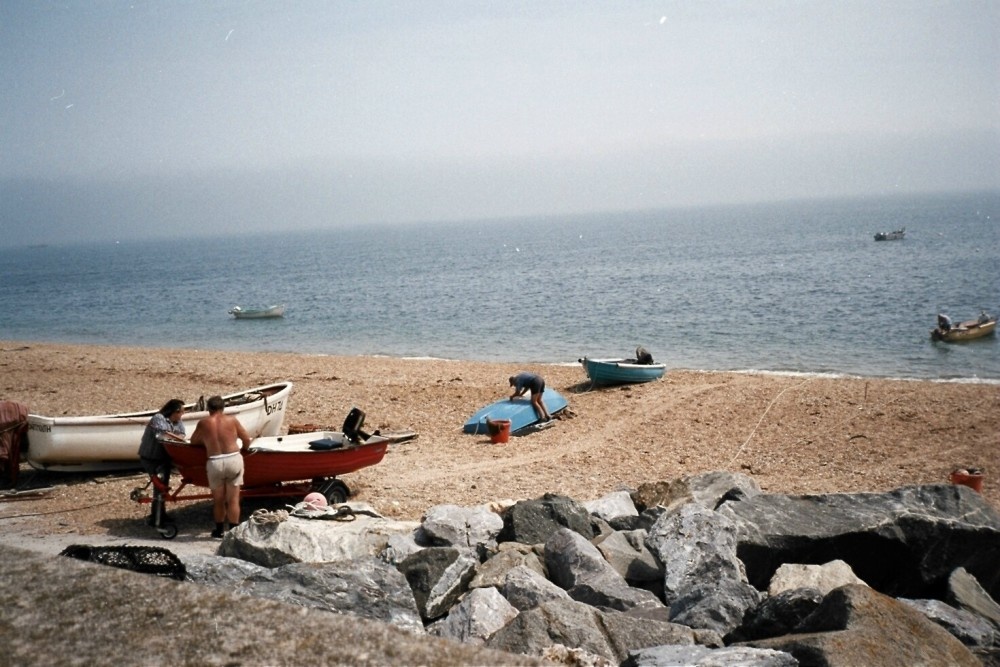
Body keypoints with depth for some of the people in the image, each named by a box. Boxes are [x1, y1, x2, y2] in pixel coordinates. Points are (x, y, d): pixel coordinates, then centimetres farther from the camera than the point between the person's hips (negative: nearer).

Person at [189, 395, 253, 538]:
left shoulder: (203, 423, 2)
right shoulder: (232, 420, 3)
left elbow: (193, 441, 14)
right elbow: (247, 440, 8)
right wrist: (243, 449, 28)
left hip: (215, 463, 0)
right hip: (234, 459, 0)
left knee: (218, 500, 15)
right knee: (233, 499, 5)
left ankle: (219, 530, 25)